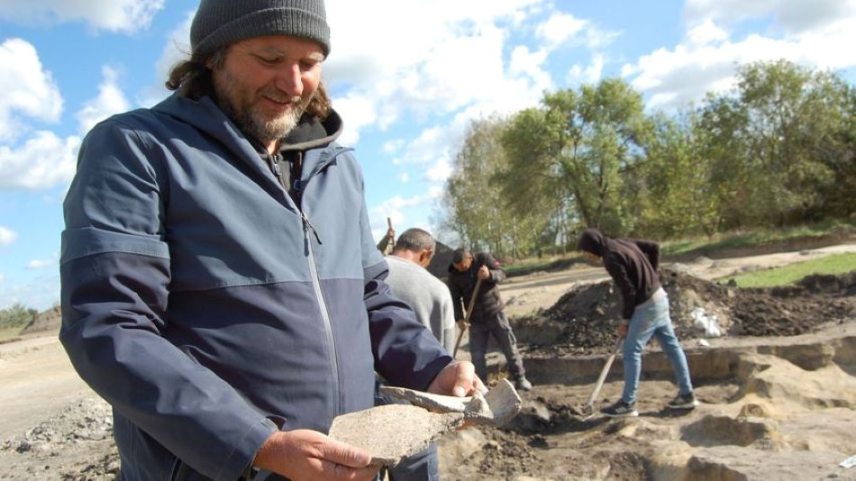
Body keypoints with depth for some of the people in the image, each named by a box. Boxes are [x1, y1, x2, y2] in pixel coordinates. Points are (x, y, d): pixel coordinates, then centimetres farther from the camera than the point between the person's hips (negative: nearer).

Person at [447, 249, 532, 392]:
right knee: (477, 354, 1)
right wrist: (459, 318, -22)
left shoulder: (484, 258, -11)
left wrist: (489, 275, -37)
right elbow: (455, 299, -9)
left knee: (509, 347, 6)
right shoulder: (454, 275, -9)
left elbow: (501, 273, -15)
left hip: (495, 313, -1)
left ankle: (519, 378, 21)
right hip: (476, 319, 1)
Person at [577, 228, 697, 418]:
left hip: (647, 305, -10)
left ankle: (627, 404, 4)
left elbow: (629, 291, -20)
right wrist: (652, 275, 17)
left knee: (631, 352, -2)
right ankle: (687, 394, 22)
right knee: (671, 346, 14)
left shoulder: (611, 258, -20)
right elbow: (654, 247, 15)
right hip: (659, 297, 10)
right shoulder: (623, 242, 6)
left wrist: (625, 319, -8)